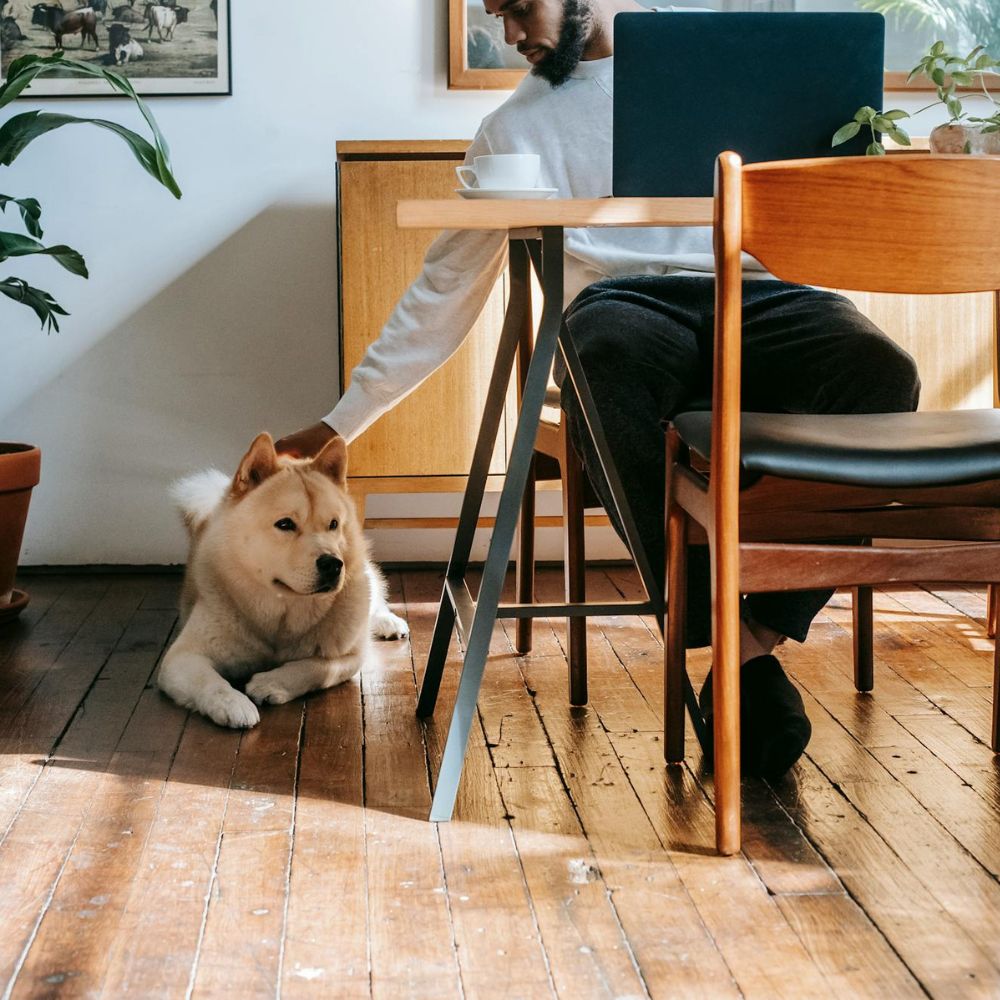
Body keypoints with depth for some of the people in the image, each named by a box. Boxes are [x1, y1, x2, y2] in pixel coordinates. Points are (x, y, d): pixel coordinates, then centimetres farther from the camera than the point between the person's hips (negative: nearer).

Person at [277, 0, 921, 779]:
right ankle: (736, 645, -31)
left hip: (756, 286, 0)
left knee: (879, 370, -33)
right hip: (623, 302, 0)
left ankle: (757, 635, -27)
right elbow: (444, 292, 23)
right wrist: (343, 420, 20)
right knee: (609, 361, -38)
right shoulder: (515, 127, 20)